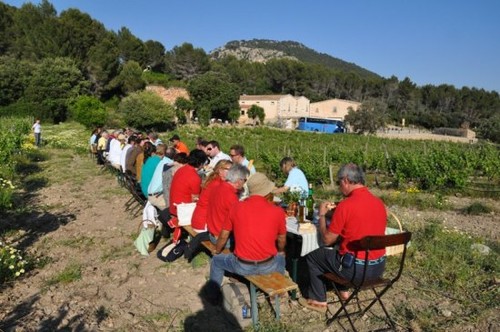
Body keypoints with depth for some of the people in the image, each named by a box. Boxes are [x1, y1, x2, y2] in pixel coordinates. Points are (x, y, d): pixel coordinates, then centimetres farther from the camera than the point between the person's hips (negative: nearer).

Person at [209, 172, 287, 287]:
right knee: (281, 258, 35)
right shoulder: (277, 211, -8)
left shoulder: (237, 207, -6)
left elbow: (223, 236, 5)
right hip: (268, 266, 1)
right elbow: (282, 240, 7)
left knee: (216, 261, 27)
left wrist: (216, 251, 26)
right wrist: (280, 252, 31)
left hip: (242, 266, -1)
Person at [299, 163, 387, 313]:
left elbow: (327, 239, -10)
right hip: (379, 267, 7)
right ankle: (343, 290, 38)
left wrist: (322, 214, 4)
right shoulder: (379, 203, 1)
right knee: (339, 249, 32)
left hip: (355, 269, -7)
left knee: (313, 256, 16)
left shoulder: (345, 205, -20)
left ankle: (318, 301, 25)